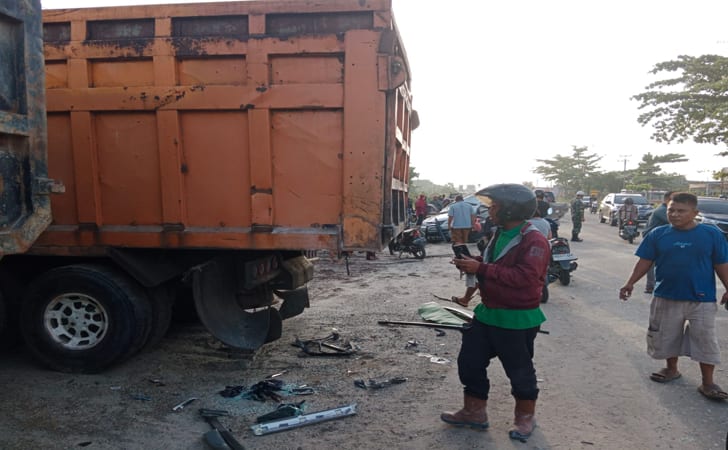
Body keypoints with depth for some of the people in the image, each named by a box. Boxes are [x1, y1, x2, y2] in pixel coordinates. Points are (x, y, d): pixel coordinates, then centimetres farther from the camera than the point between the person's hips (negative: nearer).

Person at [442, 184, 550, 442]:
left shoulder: (534, 241, -20)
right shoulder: (500, 234, 10)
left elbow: (525, 276, -33)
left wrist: (481, 269, -30)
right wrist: (472, 263, 1)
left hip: (517, 320, -9)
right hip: (487, 314, 9)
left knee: (519, 370, 10)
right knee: (470, 362, 13)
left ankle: (525, 417, 33)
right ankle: (474, 412, 29)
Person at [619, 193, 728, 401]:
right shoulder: (657, 234, -3)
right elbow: (645, 261, 1)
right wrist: (630, 283, -4)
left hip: (702, 299, -2)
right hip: (666, 298, 2)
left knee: (706, 341, 4)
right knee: (667, 337, 15)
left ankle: (708, 383, 18)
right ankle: (671, 369, 36)